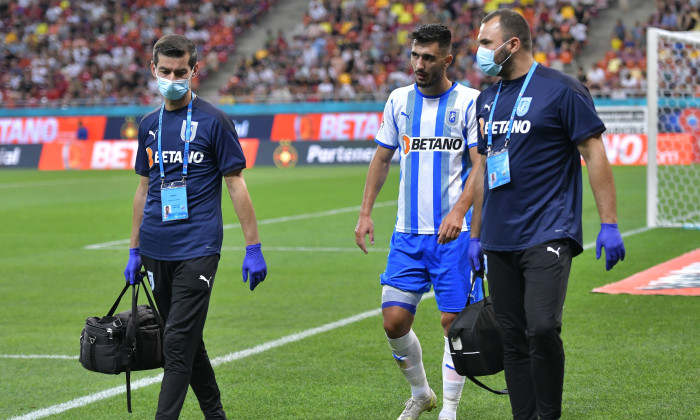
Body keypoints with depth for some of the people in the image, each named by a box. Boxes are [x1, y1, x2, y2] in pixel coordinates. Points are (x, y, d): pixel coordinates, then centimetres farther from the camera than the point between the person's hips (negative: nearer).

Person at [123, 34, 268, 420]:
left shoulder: (213, 121, -3)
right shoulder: (150, 125, 12)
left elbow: (236, 185, -4)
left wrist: (253, 248, -7)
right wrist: (134, 250, 18)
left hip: (197, 248, -6)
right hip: (156, 250, 6)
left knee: (179, 343, -12)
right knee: (186, 341, 13)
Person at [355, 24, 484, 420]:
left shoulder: (469, 101, -4)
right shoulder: (399, 100, 10)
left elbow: (481, 165, -8)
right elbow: (382, 159, 19)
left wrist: (459, 212, -22)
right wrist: (365, 212, 12)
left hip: (454, 233, -4)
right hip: (408, 233, 4)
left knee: (454, 321, -3)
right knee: (394, 321, 0)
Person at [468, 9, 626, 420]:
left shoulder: (561, 90, -5)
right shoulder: (487, 100, 15)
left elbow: (595, 155, -5)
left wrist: (609, 224, -11)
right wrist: (476, 235, 20)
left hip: (549, 235, -6)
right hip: (500, 242, 6)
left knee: (542, 328, -18)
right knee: (513, 338, 6)